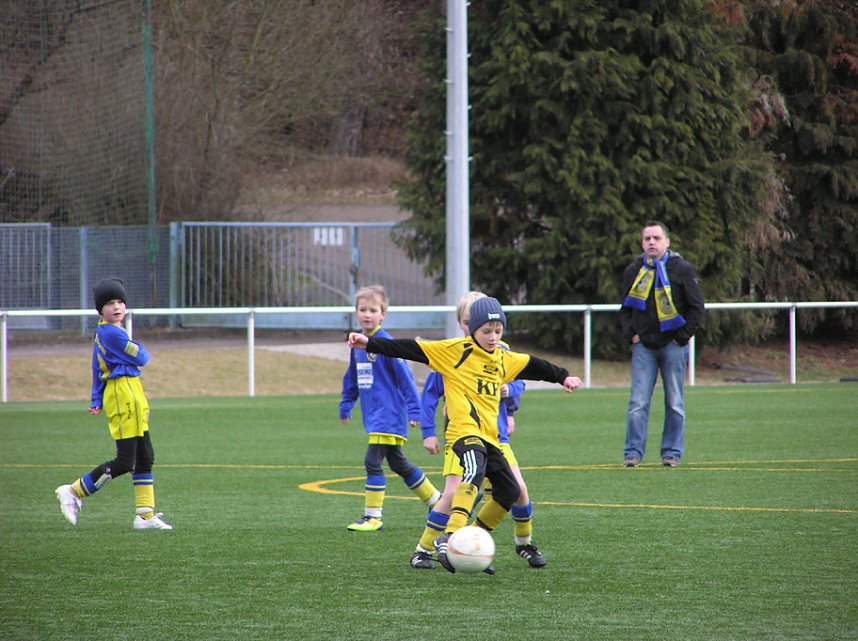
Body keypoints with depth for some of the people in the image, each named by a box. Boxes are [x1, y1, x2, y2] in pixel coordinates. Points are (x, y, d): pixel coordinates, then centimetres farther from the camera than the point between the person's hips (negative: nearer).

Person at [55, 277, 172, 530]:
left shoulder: (102, 333, 14)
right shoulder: (112, 333, -17)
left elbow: (97, 369, 19)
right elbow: (140, 359, -14)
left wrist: (97, 400, 20)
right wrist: (141, 349, 8)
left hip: (133, 395, 10)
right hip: (124, 393, -10)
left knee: (145, 458, 10)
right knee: (124, 462, -8)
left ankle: (146, 515, 11)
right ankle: (74, 492, 0)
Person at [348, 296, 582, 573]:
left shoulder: (503, 358, 17)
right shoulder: (455, 350, -3)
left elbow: (533, 366, 35)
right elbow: (411, 349, -7)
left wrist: (562, 376, 43)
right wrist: (370, 344, -12)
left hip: (489, 435, 8)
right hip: (464, 429, -8)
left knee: (509, 490, 9)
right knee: (474, 472, -33)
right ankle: (448, 538, -46)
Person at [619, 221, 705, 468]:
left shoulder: (682, 270, 0)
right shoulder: (633, 272, 9)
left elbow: (696, 307, 1)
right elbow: (625, 308, 17)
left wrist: (682, 336, -5)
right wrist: (630, 334, 3)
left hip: (673, 345, -2)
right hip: (643, 346, 2)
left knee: (674, 403, 2)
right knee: (638, 403, -4)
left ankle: (672, 452, 9)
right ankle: (633, 451, -1)